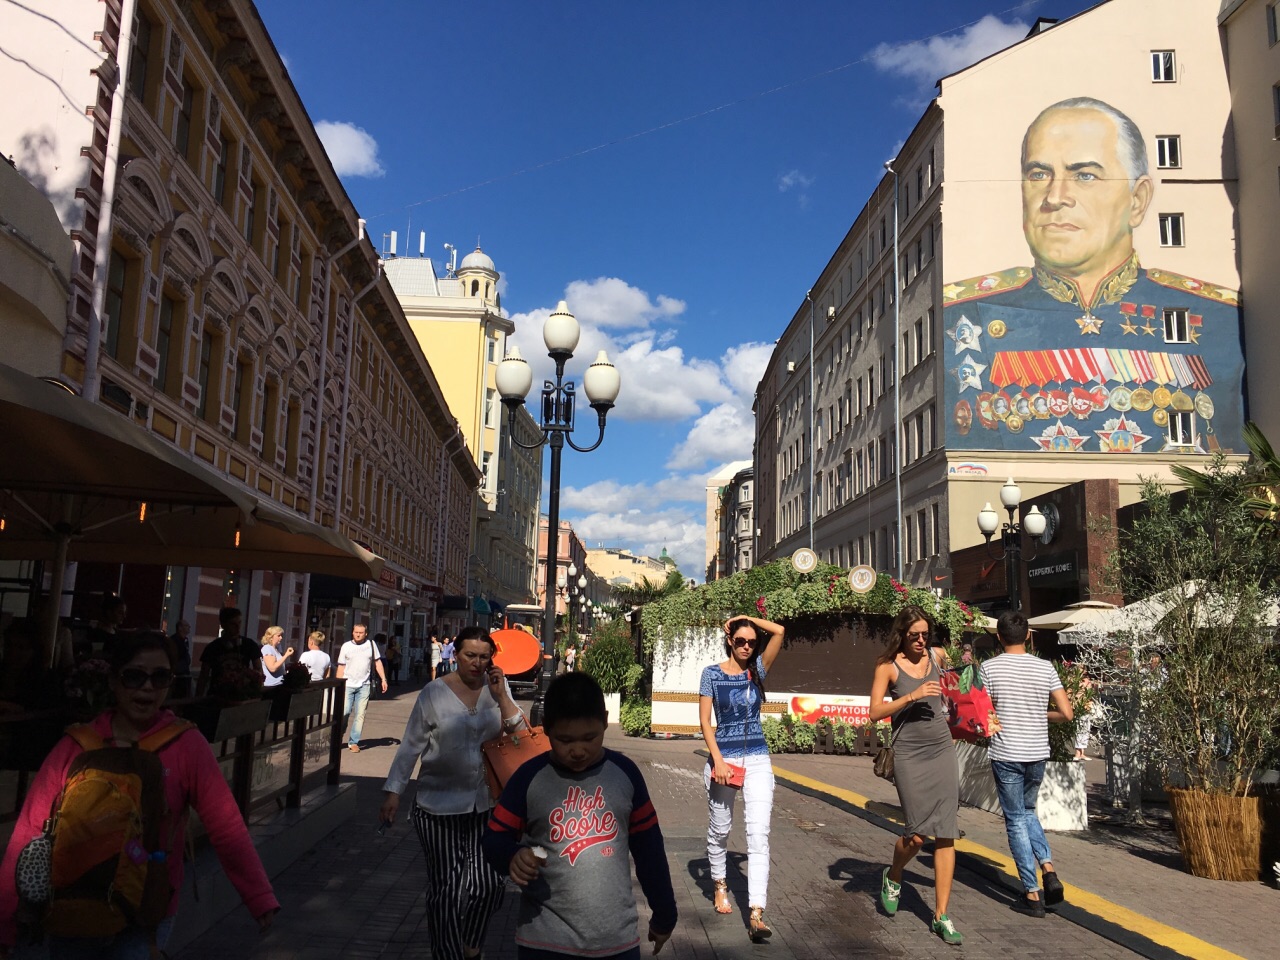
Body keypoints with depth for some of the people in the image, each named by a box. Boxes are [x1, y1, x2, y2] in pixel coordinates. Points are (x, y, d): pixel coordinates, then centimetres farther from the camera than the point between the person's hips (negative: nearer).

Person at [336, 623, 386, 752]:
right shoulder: (346, 646, 3)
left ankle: (353, 742, 8)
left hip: (364, 686, 1)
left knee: (360, 715, 1)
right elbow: (341, 667, 4)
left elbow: (377, 662, 10)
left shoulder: (371, 644, 5)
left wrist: (383, 679, 3)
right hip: (347, 685, -1)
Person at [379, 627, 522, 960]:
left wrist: (501, 695, -14)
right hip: (439, 807, -3)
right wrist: (393, 792, -8)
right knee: (446, 890, 1)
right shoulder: (435, 692, -8)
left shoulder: (497, 687, 0)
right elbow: (411, 746, -5)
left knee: (490, 884, 8)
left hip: (485, 804, 3)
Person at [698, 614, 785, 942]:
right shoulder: (712, 673, -2)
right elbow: (705, 720, -5)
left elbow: (779, 631, -7)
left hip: (757, 759, 1)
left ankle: (756, 914, -13)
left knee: (759, 834, -10)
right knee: (719, 829, 13)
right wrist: (718, 760, -14)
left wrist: (748, 619, 2)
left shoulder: (758, 669, 4)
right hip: (723, 757, -1)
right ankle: (720, 885, 39)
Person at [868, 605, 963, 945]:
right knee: (918, 833, -7)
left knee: (946, 834, 1)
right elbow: (875, 712, -13)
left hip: (942, 751, 4)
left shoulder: (936, 656, 7)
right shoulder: (888, 665, -6)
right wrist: (912, 696, -20)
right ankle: (892, 877, 25)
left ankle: (942, 916, 8)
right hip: (909, 755, -4)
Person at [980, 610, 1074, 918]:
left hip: (1006, 755, -3)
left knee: (1016, 820, 6)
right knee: (1027, 811, 24)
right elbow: (1066, 714, -1)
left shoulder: (989, 667, -8)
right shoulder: (1045, 668, -1)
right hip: (1037, 754, 4)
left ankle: (1032, 894, 8)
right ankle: (1049, 870, 7)